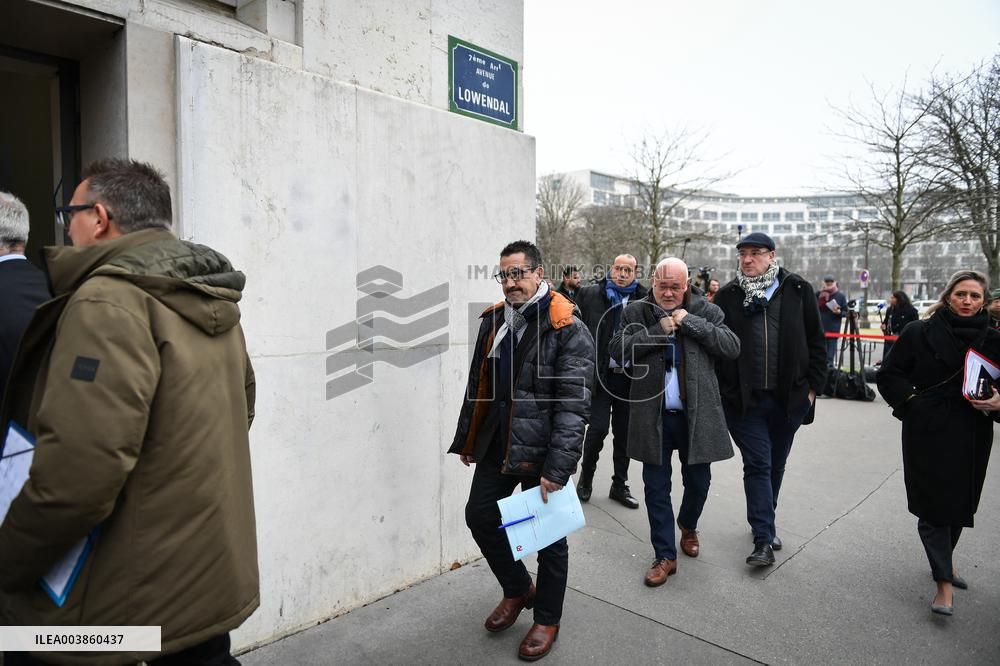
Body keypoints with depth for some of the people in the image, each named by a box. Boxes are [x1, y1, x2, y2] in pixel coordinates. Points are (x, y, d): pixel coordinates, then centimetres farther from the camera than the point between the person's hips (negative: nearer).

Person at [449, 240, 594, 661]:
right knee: (479, 516, 12)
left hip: (540, 451, -6)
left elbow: (574, 403, -18)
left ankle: (547, 619, 33)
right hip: (496, 445, 6)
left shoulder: (567, 329, -13)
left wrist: (557, 467, -22)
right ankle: (517, 590, 38)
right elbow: (477, 386, 14)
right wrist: (466, 440, 14)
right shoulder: (493, 321, 7)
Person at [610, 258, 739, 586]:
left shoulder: (706, 311, 2)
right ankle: (665, 556, 22)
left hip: (697, 415, 1)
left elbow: (732, 347, -9)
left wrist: (691, 322, -15)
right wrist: (658, 331, -18)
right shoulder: (635, 311, 1)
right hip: (653, 416, 0)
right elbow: (617, 349, -11)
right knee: (656, 488, 7)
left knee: (698, 481, 16)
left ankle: (688, 526, 47)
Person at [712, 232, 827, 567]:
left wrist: (813, 385, 2)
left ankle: (764, 522, 36)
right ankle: (764, 539, 6)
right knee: (757, 464, -1)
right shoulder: (727, 296, 1)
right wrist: (722, 390, -4)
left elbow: (815, 340, 6)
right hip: (744, 399, -2)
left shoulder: (798, 290, 3)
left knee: (776, 465, 16)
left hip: (788, 398, 2)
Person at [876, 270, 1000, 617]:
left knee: (960, 503, 16)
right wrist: (912, 402, -12)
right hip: (928, 434, -3)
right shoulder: (920, 333, -5)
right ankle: (944, 582, 7)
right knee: (933, 505, -2)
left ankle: (944, 559, 40)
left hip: (972, 438, 3)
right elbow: (888, 375, 0)